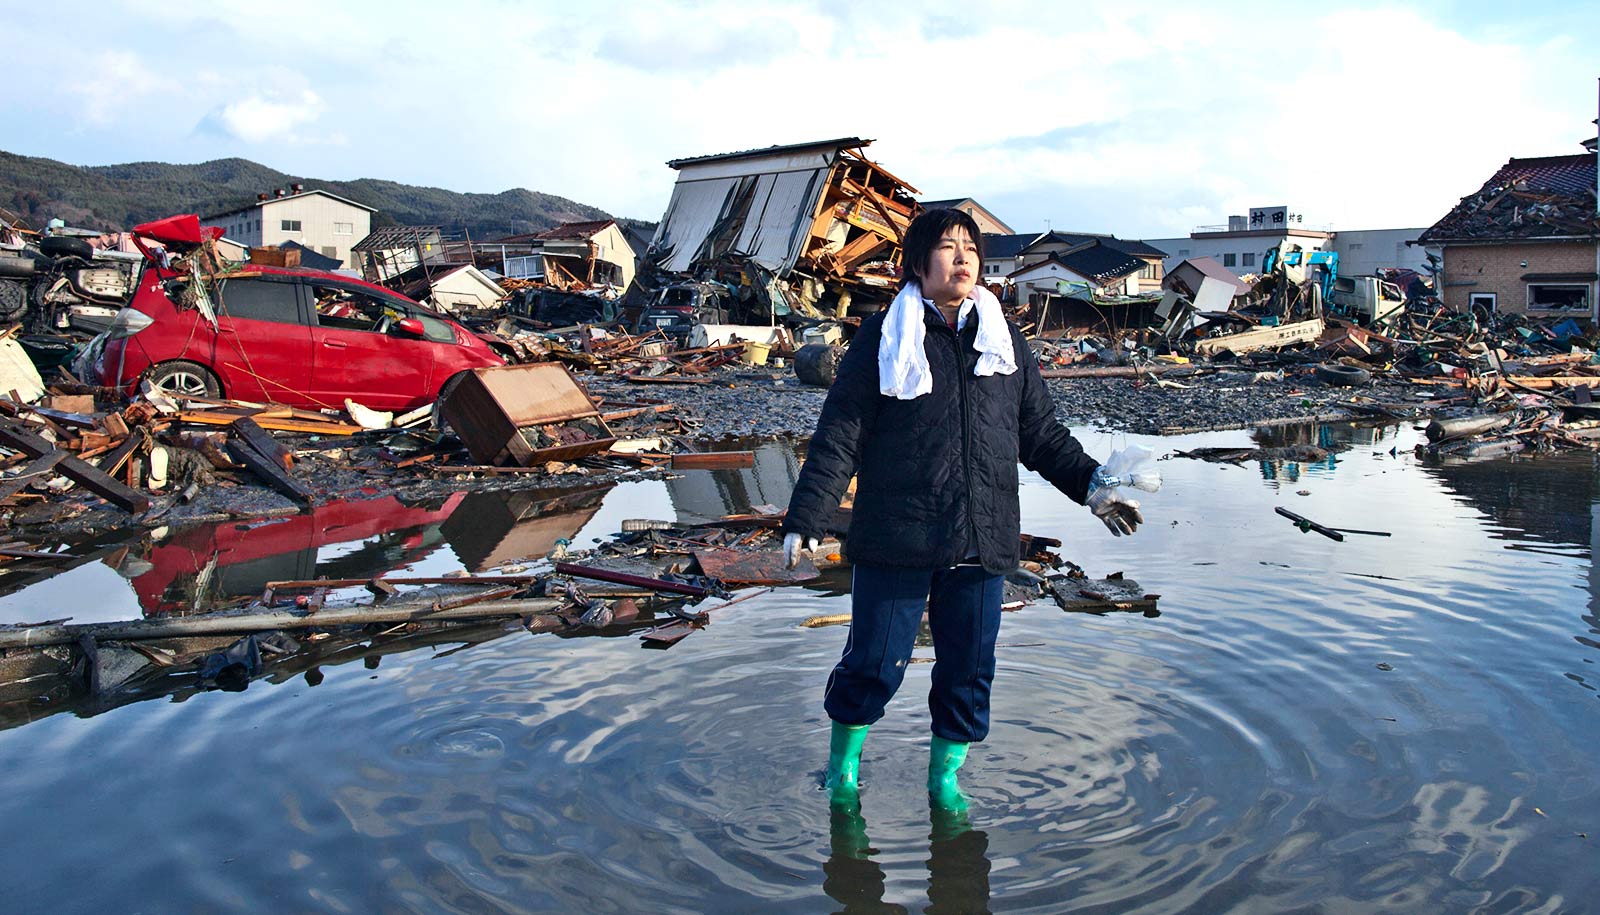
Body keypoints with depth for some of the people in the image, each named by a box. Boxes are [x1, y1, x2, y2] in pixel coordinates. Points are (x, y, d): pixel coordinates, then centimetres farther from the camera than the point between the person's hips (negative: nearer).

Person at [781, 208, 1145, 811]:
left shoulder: (1004, 341, 13)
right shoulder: (883, 338, 0)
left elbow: (1041, 434, 20)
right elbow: (839, 436, -2)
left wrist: (1091, 484, 9)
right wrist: (805, 519, -9)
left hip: (981, 538, 4)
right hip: (894, 537, -3)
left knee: (969, 670, 9)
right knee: (873, 664, 2)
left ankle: (944, 779, 29)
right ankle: (842, 769, 28)